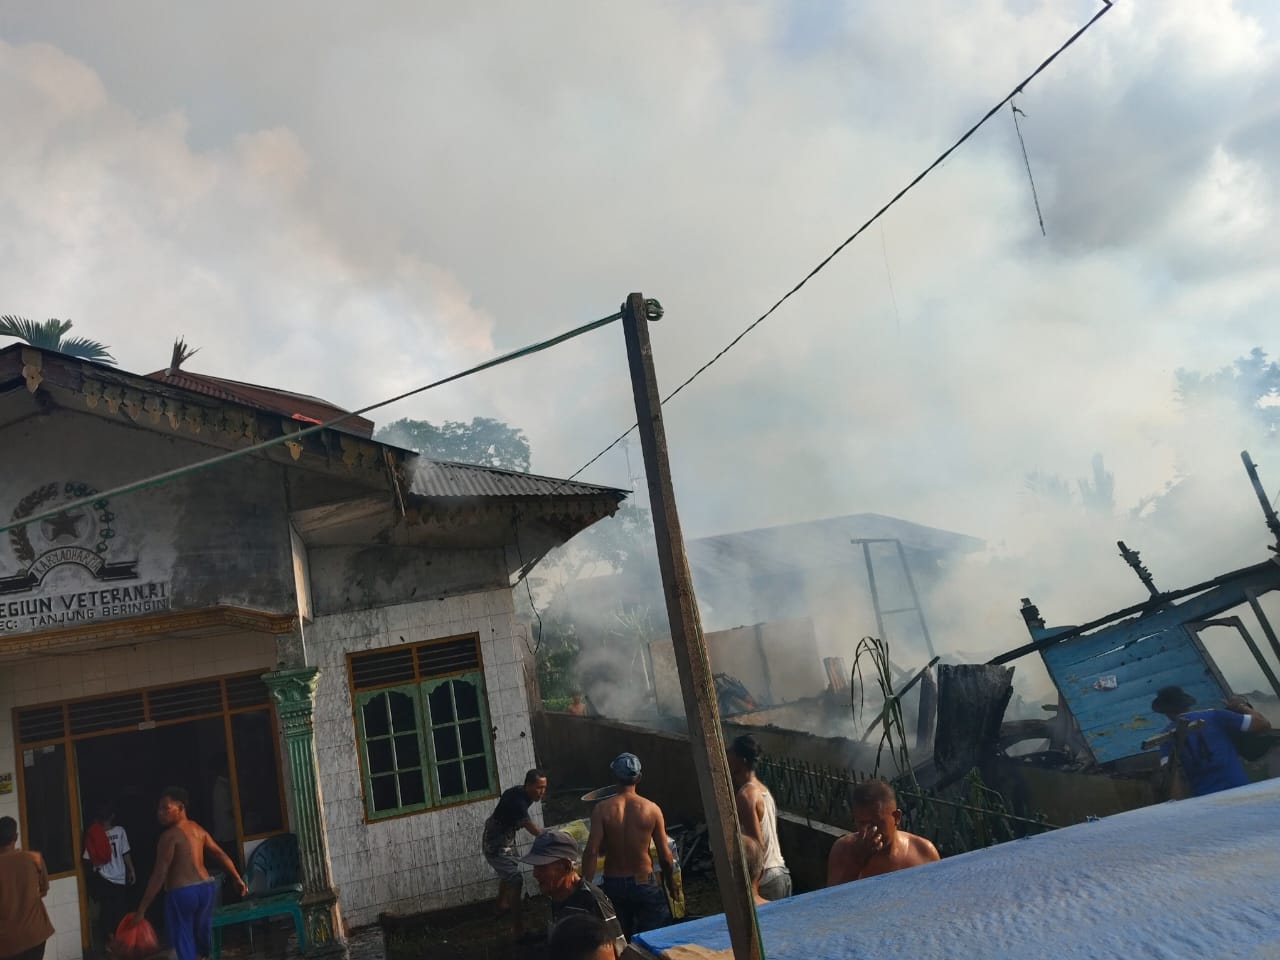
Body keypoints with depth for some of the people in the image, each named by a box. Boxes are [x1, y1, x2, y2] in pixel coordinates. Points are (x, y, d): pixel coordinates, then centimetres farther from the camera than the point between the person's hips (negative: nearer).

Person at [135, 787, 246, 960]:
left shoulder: (169, 836, -12)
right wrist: (238, 879, 21)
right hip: (206, 887, 7)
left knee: (182, 944, -1)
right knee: (202, 937, 22)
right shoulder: (197, 828, 11)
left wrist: (141, 910, -16)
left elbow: (159, 874, -17)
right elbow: (220, 854, 14)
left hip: (181, 893, -7)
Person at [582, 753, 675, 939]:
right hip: (644, 882, -1)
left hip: (613, 884, 1)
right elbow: (665, 855, -4)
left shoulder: (602, 809, -10)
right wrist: (671, 885, 11)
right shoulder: (651, 809, -9)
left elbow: (591, 852, -16)